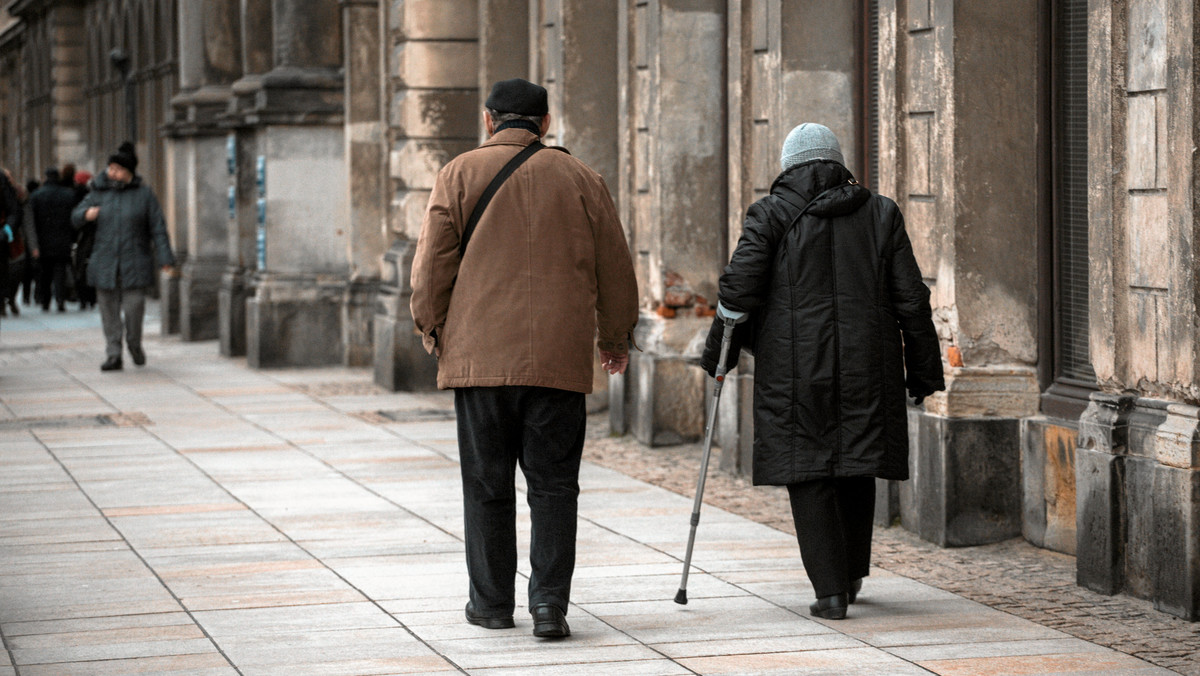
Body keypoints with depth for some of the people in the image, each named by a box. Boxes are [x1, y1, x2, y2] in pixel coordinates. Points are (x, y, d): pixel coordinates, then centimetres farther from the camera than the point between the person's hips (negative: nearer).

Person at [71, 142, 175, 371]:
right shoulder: (99, 193, 9)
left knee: (134, 306, -9)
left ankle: (134, 344, 17)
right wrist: (86, 214, -12)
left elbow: (158, 227, 1)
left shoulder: (144, 194, 3)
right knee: (109, 310, 1)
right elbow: (76, 217, 12)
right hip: (105, 262, 3)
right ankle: (113, 355, 7)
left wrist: (165, 257, -6)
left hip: (135, 264, -2)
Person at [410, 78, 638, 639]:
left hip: (480, 355, -1)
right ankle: (550, 602, -5)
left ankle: (491, 602, 14)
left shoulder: (460, 174, 1)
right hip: (560, 360, 1)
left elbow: (432, 263, 0)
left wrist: (431, 326, 16)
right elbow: (614, 267, 12)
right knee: (553, 485, 4)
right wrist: (616, 336, 25)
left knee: (487, 484, 8)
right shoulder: (579, 179, 7)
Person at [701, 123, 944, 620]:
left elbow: (739, 286, -7)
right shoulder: (880, 214, 8)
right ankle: (851, 575, 28)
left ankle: (831, 590, -6)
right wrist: (923, 370, 13)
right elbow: (911, 299, 7)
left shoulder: (772, 215, 0)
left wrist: (718, 352, 5)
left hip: (795, 367, -3)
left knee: (810, 475, 1)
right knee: (855, 467, 18)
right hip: (866, 366, 3)